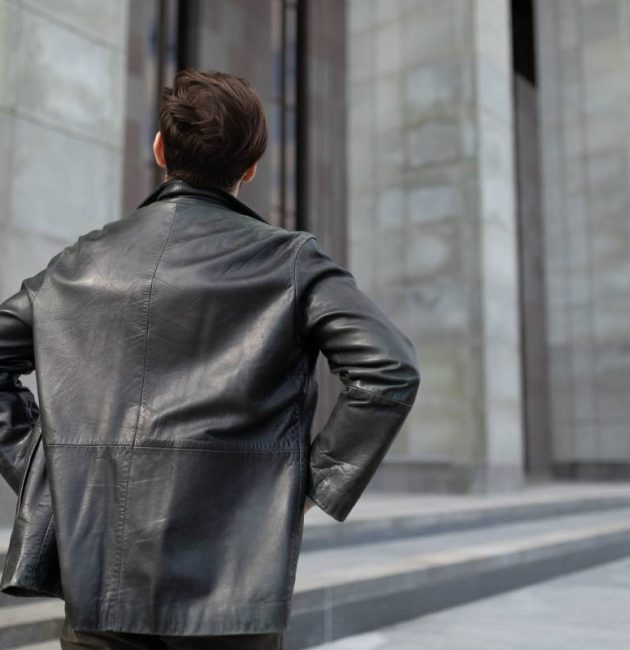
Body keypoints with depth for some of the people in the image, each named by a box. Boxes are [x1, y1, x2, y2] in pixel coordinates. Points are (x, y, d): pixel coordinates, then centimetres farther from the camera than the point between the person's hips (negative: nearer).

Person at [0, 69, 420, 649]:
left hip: (95, 580, 3)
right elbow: (391, 370, -13)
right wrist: (320, 484, -5)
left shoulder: (83, 260, 6)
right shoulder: (289, 260, -4)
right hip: (231, 585, -2)